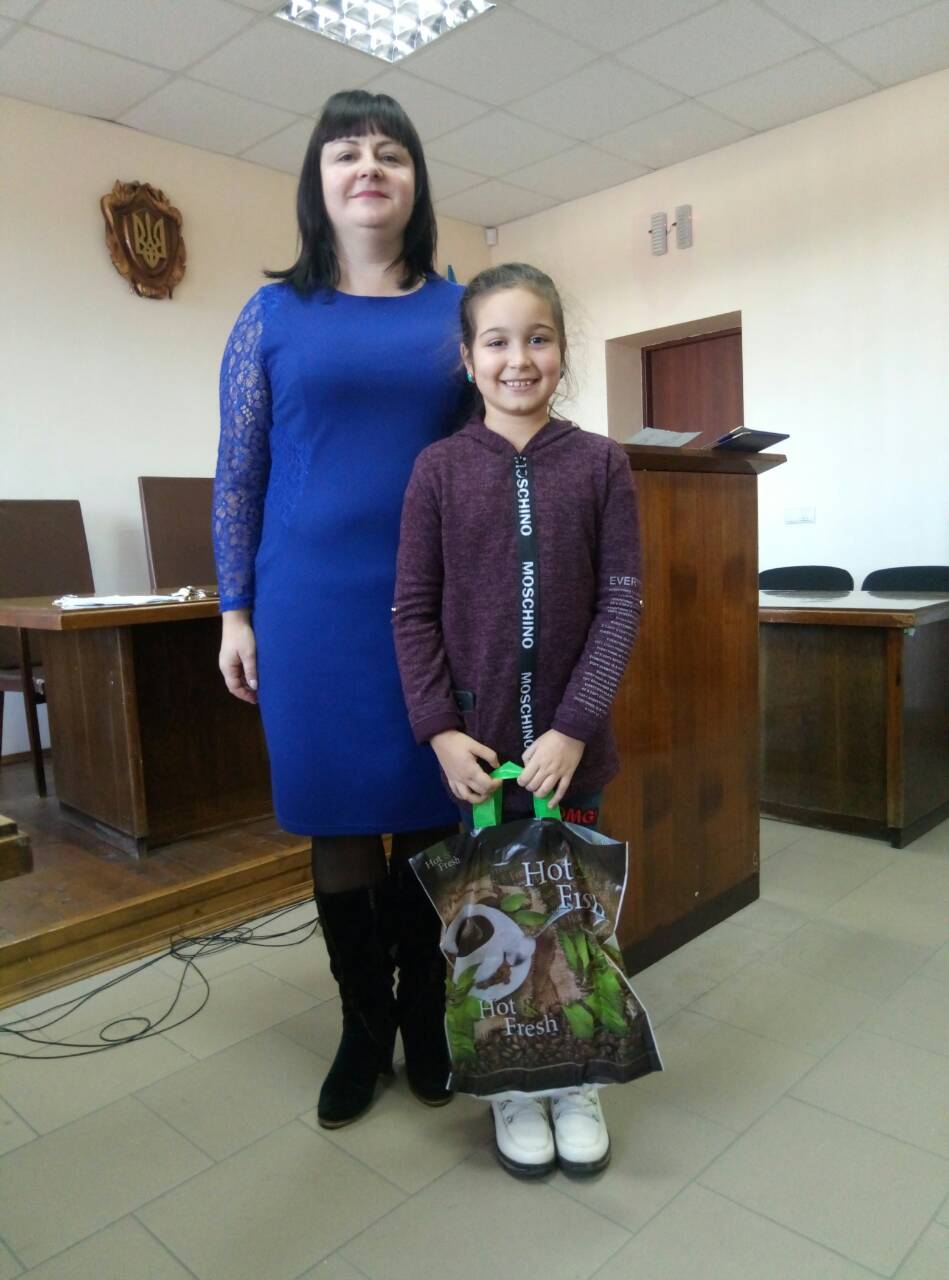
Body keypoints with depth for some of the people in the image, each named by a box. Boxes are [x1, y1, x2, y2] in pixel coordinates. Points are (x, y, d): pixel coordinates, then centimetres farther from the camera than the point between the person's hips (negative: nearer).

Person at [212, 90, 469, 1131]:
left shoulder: (458, 310, 9)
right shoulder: (274, 313, 7)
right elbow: (238, 471, 6)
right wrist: (234, 613, 1)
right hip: (313, 605, 0)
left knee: (429, 814, 7)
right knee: (339, 821, 7)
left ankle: (424, 1015, 28)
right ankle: (364, 1025, 27)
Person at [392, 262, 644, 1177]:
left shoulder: (600, 463, -1)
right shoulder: (439, 468, 0)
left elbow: (622, 603, -4)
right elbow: (412, 610, -1)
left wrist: (573, 726, -11)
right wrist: (440, 730, -10)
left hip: (571, 740, 0)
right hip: (473, 740, 0)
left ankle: (574, 1077, 35)